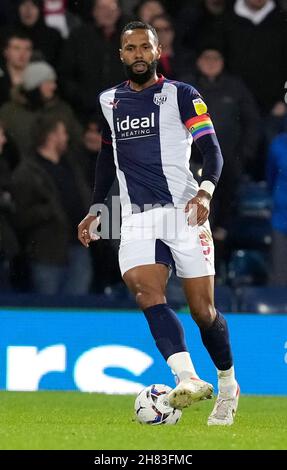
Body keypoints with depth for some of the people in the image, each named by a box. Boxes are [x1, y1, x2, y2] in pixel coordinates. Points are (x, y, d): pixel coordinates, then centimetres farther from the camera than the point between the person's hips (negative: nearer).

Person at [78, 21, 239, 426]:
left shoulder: (181, 95, 1)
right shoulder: (109, 101, 15)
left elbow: (212, 149, -4)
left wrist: (205, 191, -22)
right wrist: (96, 209, 22)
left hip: (183, 211, -3)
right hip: (136, 218, 3)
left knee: (203, 309, -2)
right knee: (145, 289, -24)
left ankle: (228, 387, 21)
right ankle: (187, 378, -36)